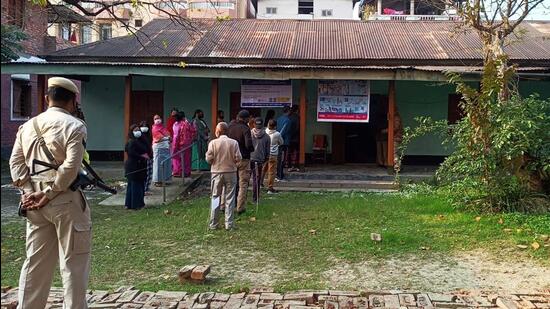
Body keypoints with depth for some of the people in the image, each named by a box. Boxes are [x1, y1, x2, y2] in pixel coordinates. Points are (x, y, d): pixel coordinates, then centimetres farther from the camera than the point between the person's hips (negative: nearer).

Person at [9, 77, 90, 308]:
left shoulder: (27, 126, 10)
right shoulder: (74, 126, -9)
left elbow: (15, 162, 5)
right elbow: (70, 168, -18)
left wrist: (29, 192, -1)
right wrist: (48, 194, -11)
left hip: (34, 203, 6)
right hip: (66, 201, -6)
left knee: (35, 261, 16)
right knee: (73, 263, 4)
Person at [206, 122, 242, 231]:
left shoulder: (213, 143, -9)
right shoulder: (234, 143, -7)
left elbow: (209, 159, -9)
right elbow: (238, 158, -7)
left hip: (217, 172, 0)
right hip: (231, 172, 0)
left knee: (215, 198, 9)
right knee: (229, 198, 8)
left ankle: (213, 224, 12)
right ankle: (229, 224, 9)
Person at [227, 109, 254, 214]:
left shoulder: (230, 126, 2)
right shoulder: (245, 128, -13)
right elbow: (249, 144, -21)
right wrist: (252, 149, -1)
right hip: (243, 159, -5)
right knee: (243, 184, 4)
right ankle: (240, 207, 3)